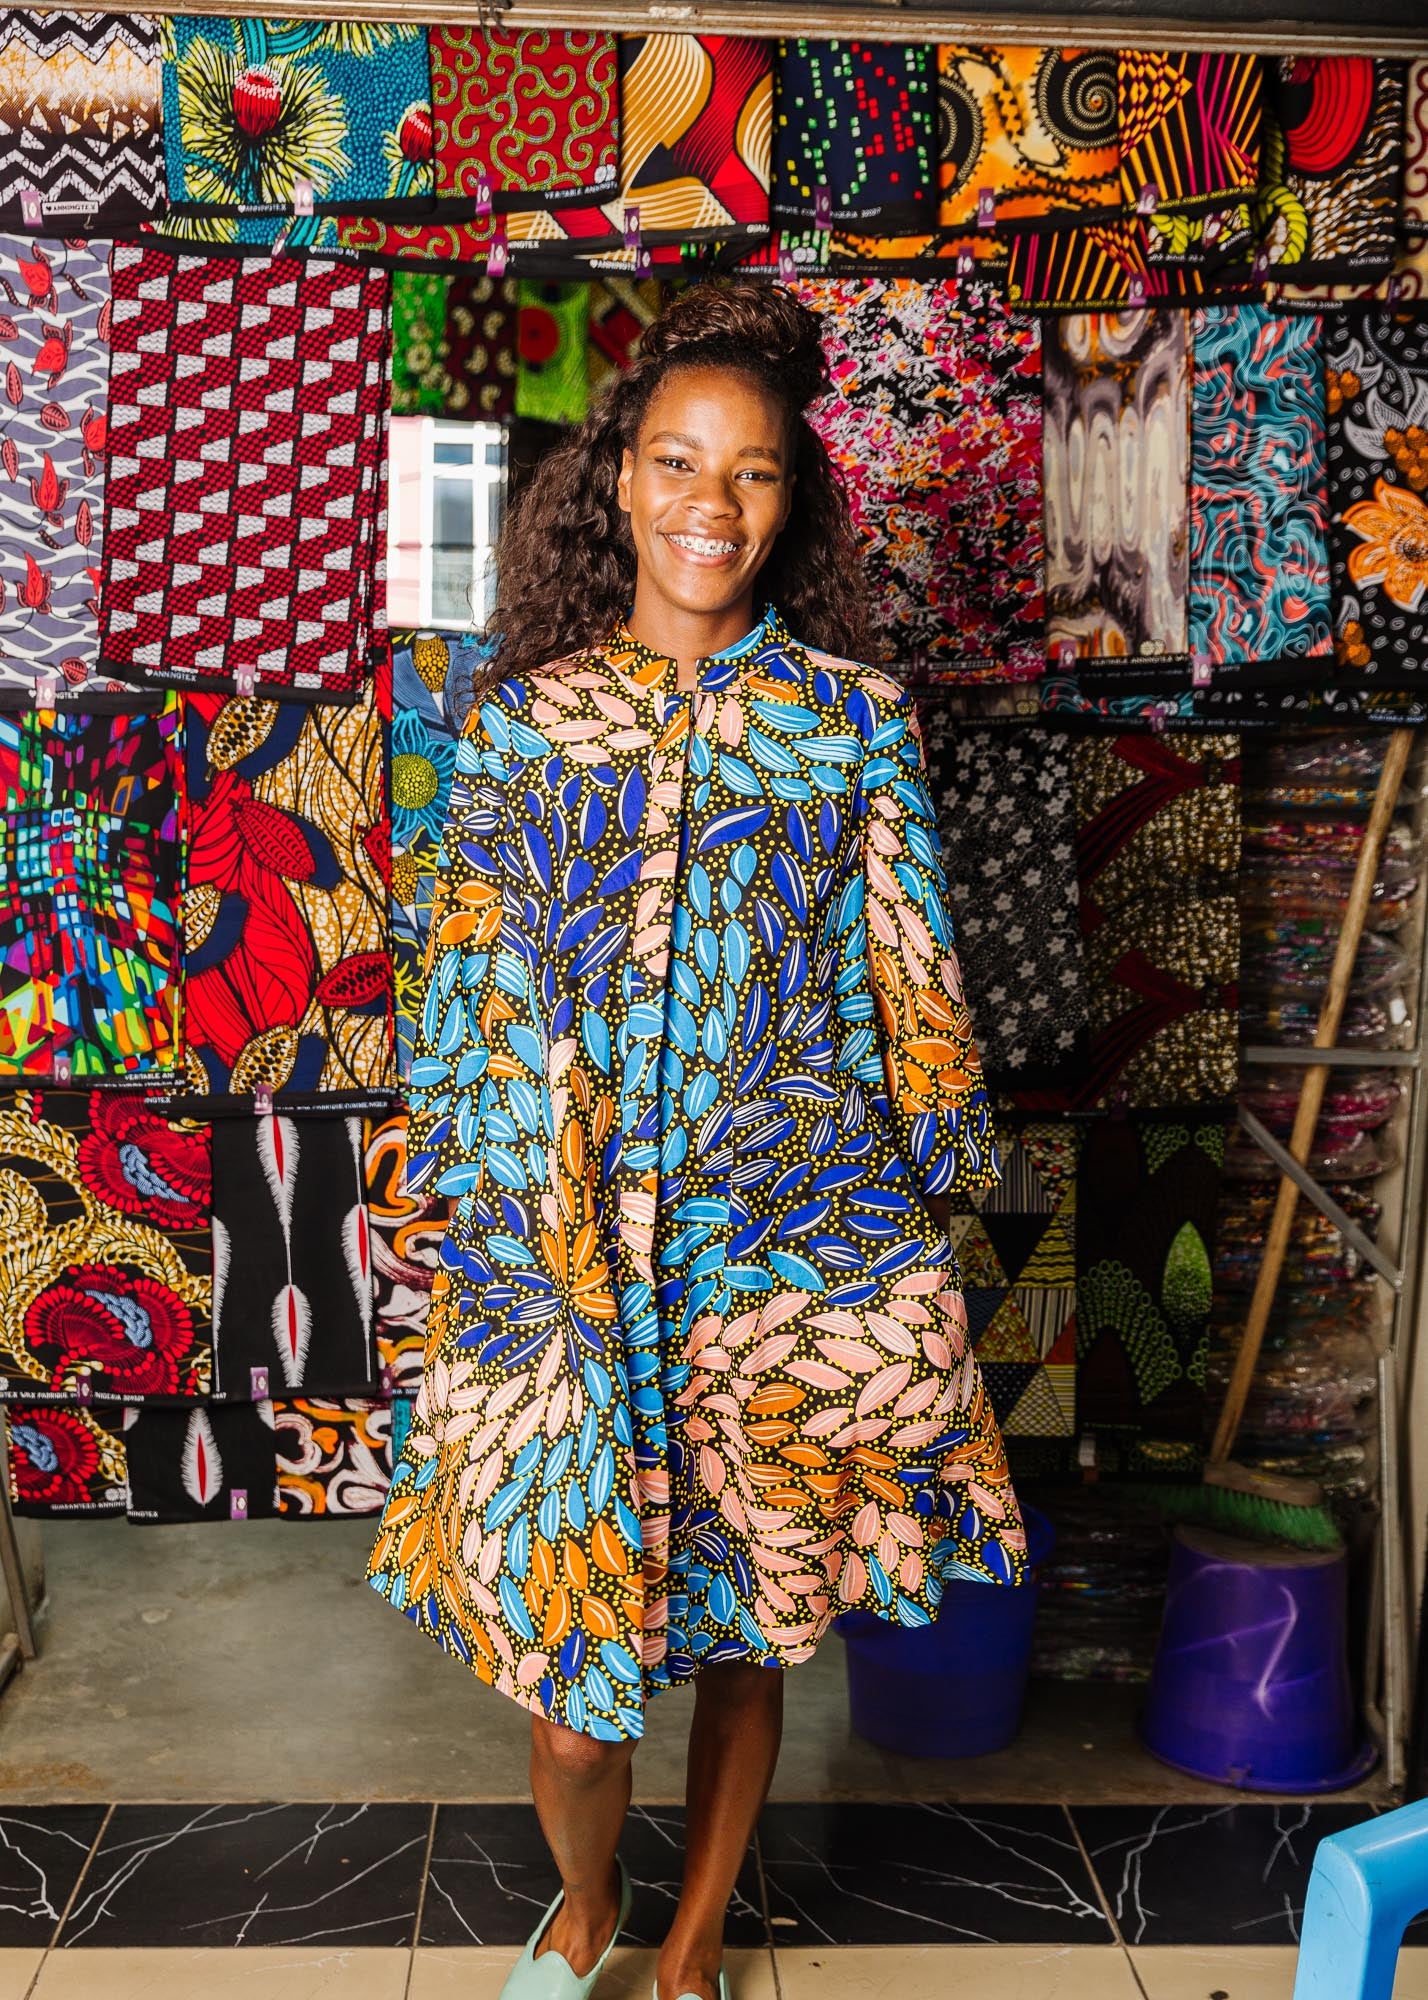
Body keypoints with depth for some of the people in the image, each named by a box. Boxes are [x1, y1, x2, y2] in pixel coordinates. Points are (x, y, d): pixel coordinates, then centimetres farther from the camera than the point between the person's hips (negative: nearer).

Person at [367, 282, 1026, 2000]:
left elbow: (909, 985, 4)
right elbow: (468, 993, 7)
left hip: (792, 1261, 0)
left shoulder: (853, 716, 2)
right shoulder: (519, 717, 4)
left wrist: (926, 1187, 4)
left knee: (744, 1636, 14)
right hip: (561, 1260, 0)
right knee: (572, 1684, 5)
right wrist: (472, 1224, 8)